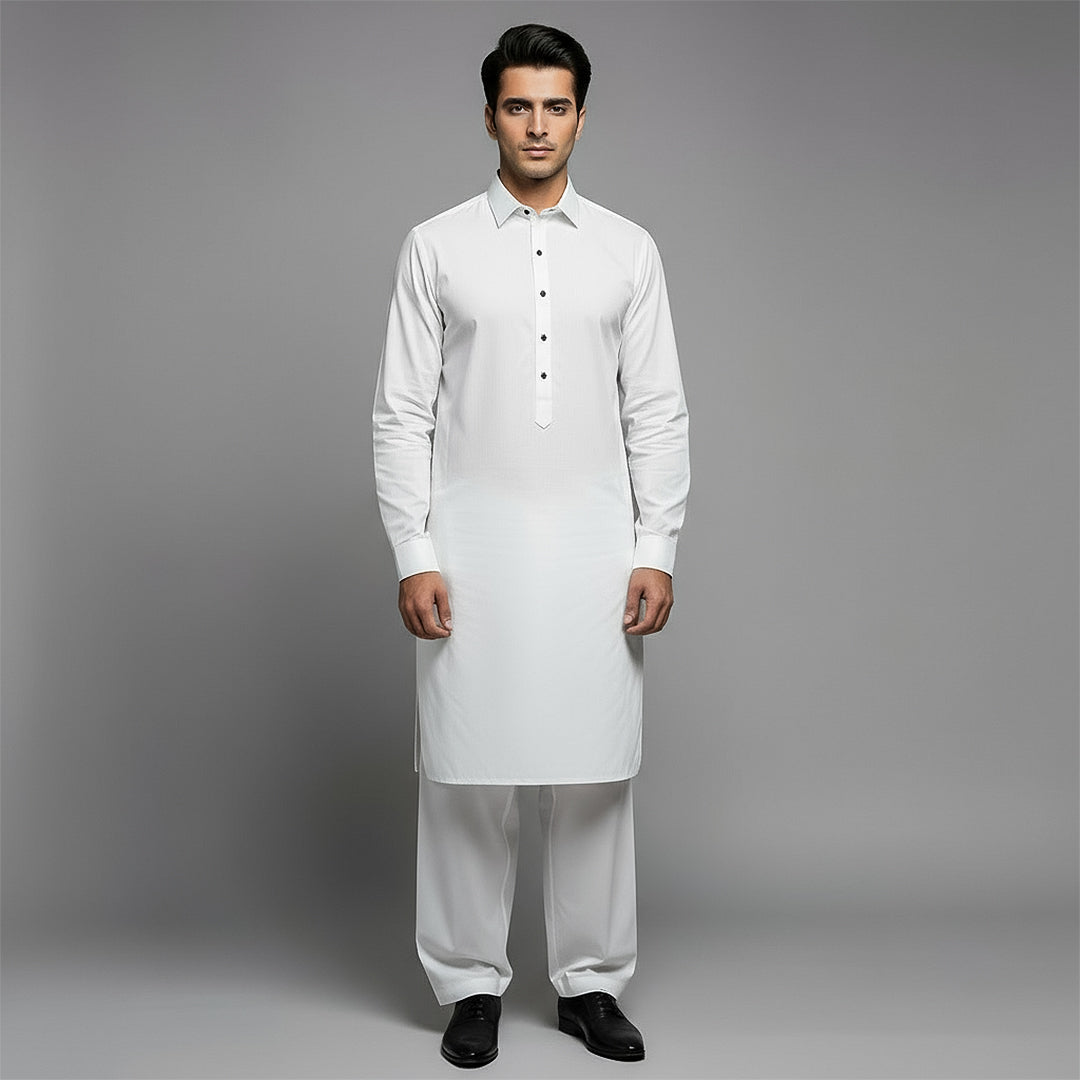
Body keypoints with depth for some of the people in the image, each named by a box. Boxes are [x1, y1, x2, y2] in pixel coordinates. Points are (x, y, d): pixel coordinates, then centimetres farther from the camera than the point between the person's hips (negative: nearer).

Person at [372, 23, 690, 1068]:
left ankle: (590, 982, 22)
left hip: (595, 548, 1)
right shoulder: (435, 247, 3)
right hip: (471, 546, -1)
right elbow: (401, 413, 0)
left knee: (594, 774, 6)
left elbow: (657, 413, 6)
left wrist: (656, 550, -2)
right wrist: (413, 557, -7)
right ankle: (471, 984, 20)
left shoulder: (628, 251, 7)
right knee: (466, 775, 4)